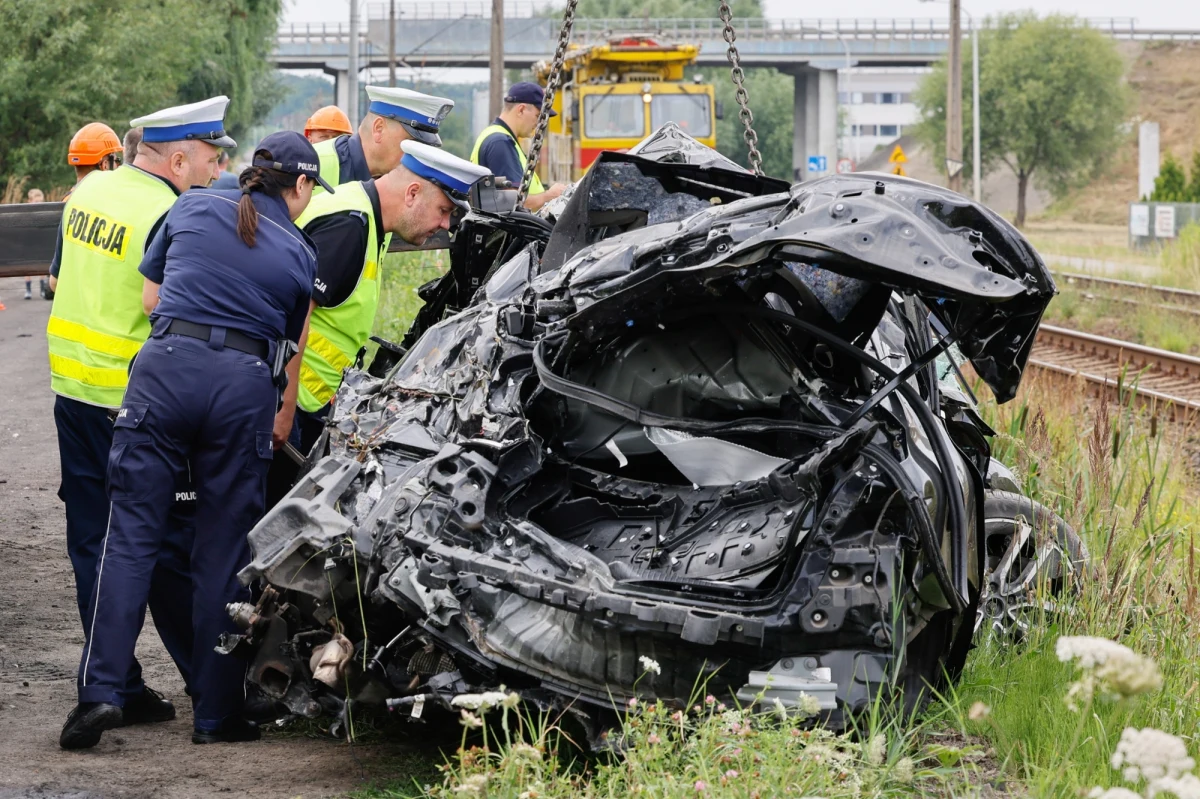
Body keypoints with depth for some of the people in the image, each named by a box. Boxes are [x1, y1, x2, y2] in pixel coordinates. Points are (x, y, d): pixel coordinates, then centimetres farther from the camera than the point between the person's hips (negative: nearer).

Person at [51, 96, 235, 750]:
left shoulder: (89, 192, 7)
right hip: (135, 403, -7)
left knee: (93, 541, 9)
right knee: (165, 543, 0)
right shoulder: (170, 219, -18)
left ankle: (113, 684, 11)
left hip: (72, 389, 7)